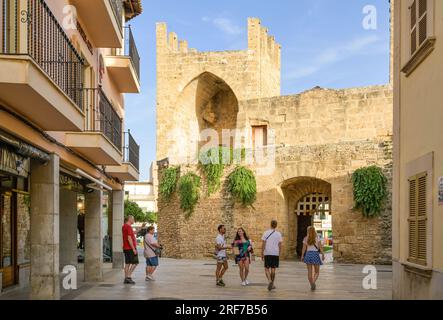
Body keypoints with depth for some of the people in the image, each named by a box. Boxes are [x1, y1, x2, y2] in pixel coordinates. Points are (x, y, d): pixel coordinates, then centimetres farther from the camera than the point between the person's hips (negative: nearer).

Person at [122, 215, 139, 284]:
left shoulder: (124, 226, 15)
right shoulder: (128, 227, -15)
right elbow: (129, 238, -21)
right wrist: (133, 249, -20)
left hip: (126, 248, 9)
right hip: (130, 248, -9)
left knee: (127, 263, 9)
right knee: (135, 263, -4)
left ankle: (126, 279, 8)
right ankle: (128, 276, -9)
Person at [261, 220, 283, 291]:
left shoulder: (266, 233, -2)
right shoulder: (279, 234, 2)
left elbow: (263, 244, -3)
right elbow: (280, 245, 3)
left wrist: (262, 254, 2)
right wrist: (279, 254, 13)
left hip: (267, 253, -1)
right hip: (275, 254, 1)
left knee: (267, 268, 7)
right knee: (273, 269, 8)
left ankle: (270, 281, -16)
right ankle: (272, 284, 12)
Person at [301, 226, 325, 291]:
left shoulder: (305, 239, 5)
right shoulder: (317, 238, 0)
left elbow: (304, 248, 3)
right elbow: (320, 247, -7)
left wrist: (302, 256, 10)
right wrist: (323, 254, -5)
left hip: (308, 254, 2)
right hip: (315, 254, -2)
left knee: (310, 272, 8)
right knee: (317, 272, 5)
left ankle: (312, 285, 4)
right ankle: (313, 282, -20)